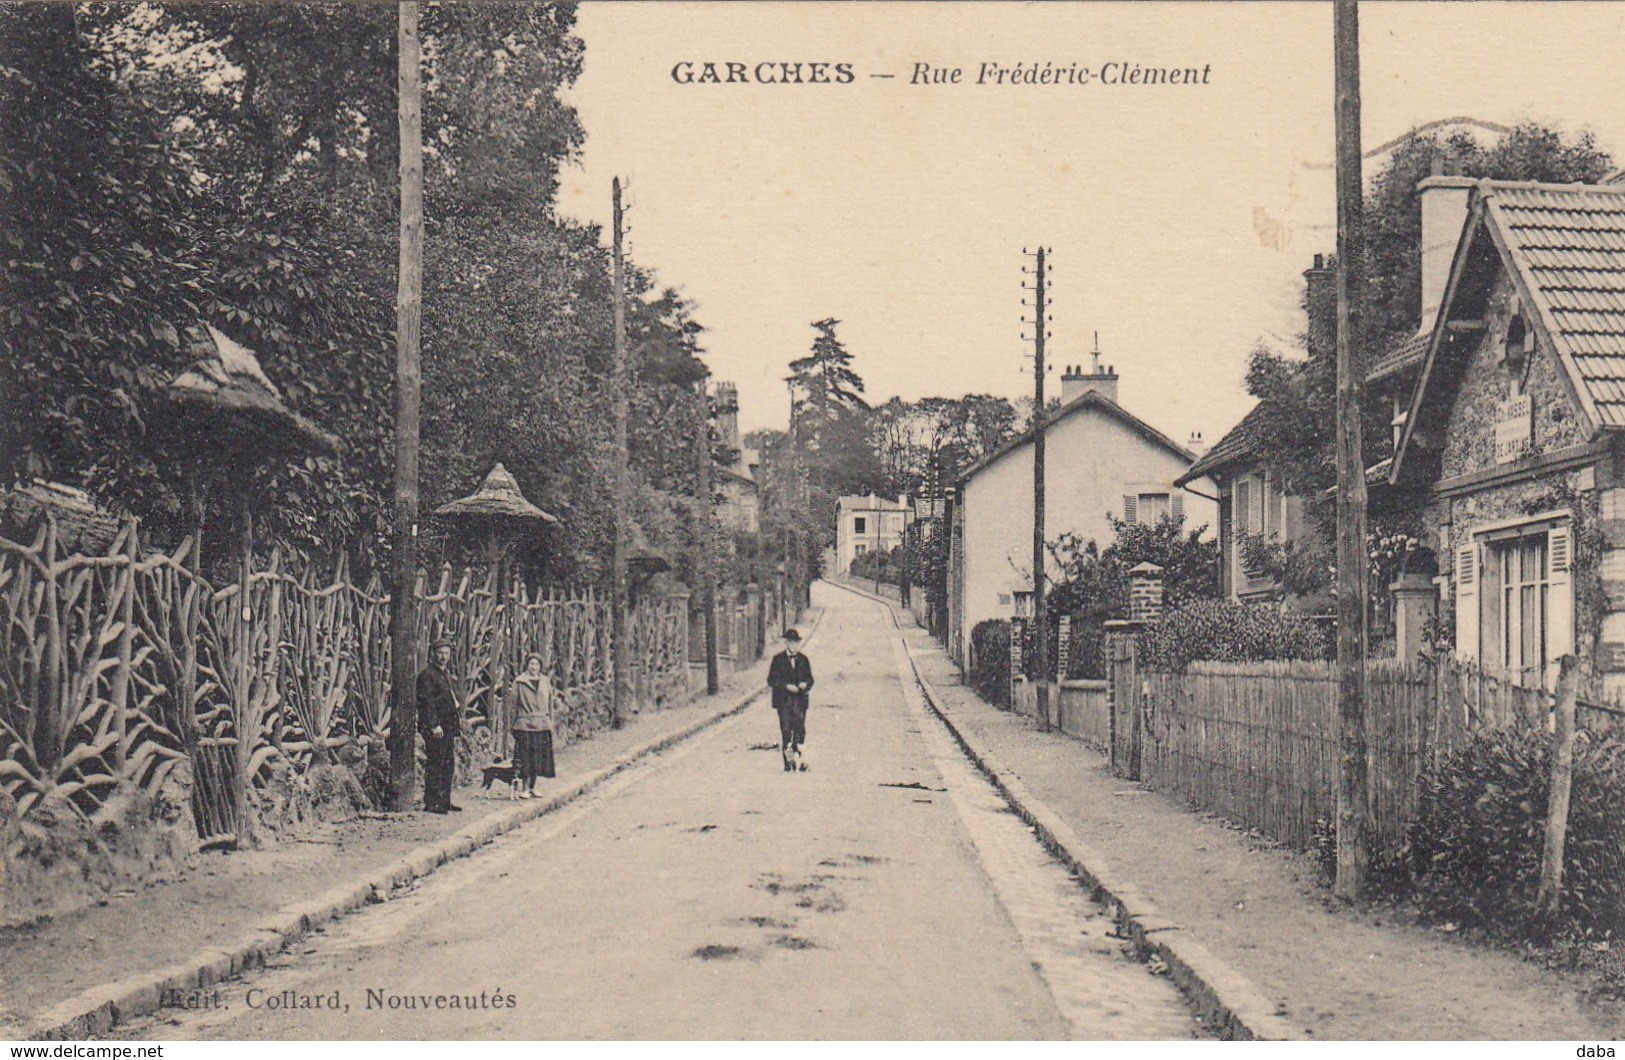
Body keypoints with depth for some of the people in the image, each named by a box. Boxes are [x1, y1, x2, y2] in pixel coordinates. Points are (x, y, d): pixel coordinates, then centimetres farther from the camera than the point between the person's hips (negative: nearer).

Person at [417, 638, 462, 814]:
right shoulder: (427, 674, -9)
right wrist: (434, 725, -21)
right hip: (435, 729, -10)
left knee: (448, 765, 12)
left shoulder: (444, 675, 21)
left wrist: (458, 717, 18)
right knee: (435, 765, -8)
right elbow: (426, 701, -16)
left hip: (448, 728, 10)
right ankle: (431, 803, -4)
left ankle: (444, 802, 18)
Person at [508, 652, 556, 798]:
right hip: (525, 724, -4)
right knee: (526, 758, -4)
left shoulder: (546, 682, 11)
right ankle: (525, 789, 2)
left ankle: (532, 787, 16)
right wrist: (516, 719, -3)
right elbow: (513, 702, 2)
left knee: (538, 757, 6)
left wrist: (550, 722, 11)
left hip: (542, 725, 4)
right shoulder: (519, 682, -1)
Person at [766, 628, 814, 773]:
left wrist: (805, 685, -10)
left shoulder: (803, 660, 12)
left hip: (800, 700, 2)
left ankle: (797, 759, -1)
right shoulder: (778, 660, 3)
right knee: (786, 731, -6)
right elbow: (771, 680, -2)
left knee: (800, 729, -5)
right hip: (784, 700, -2)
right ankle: (788, 762, -2)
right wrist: (787, 686, -15)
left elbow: (809, 678, 14)